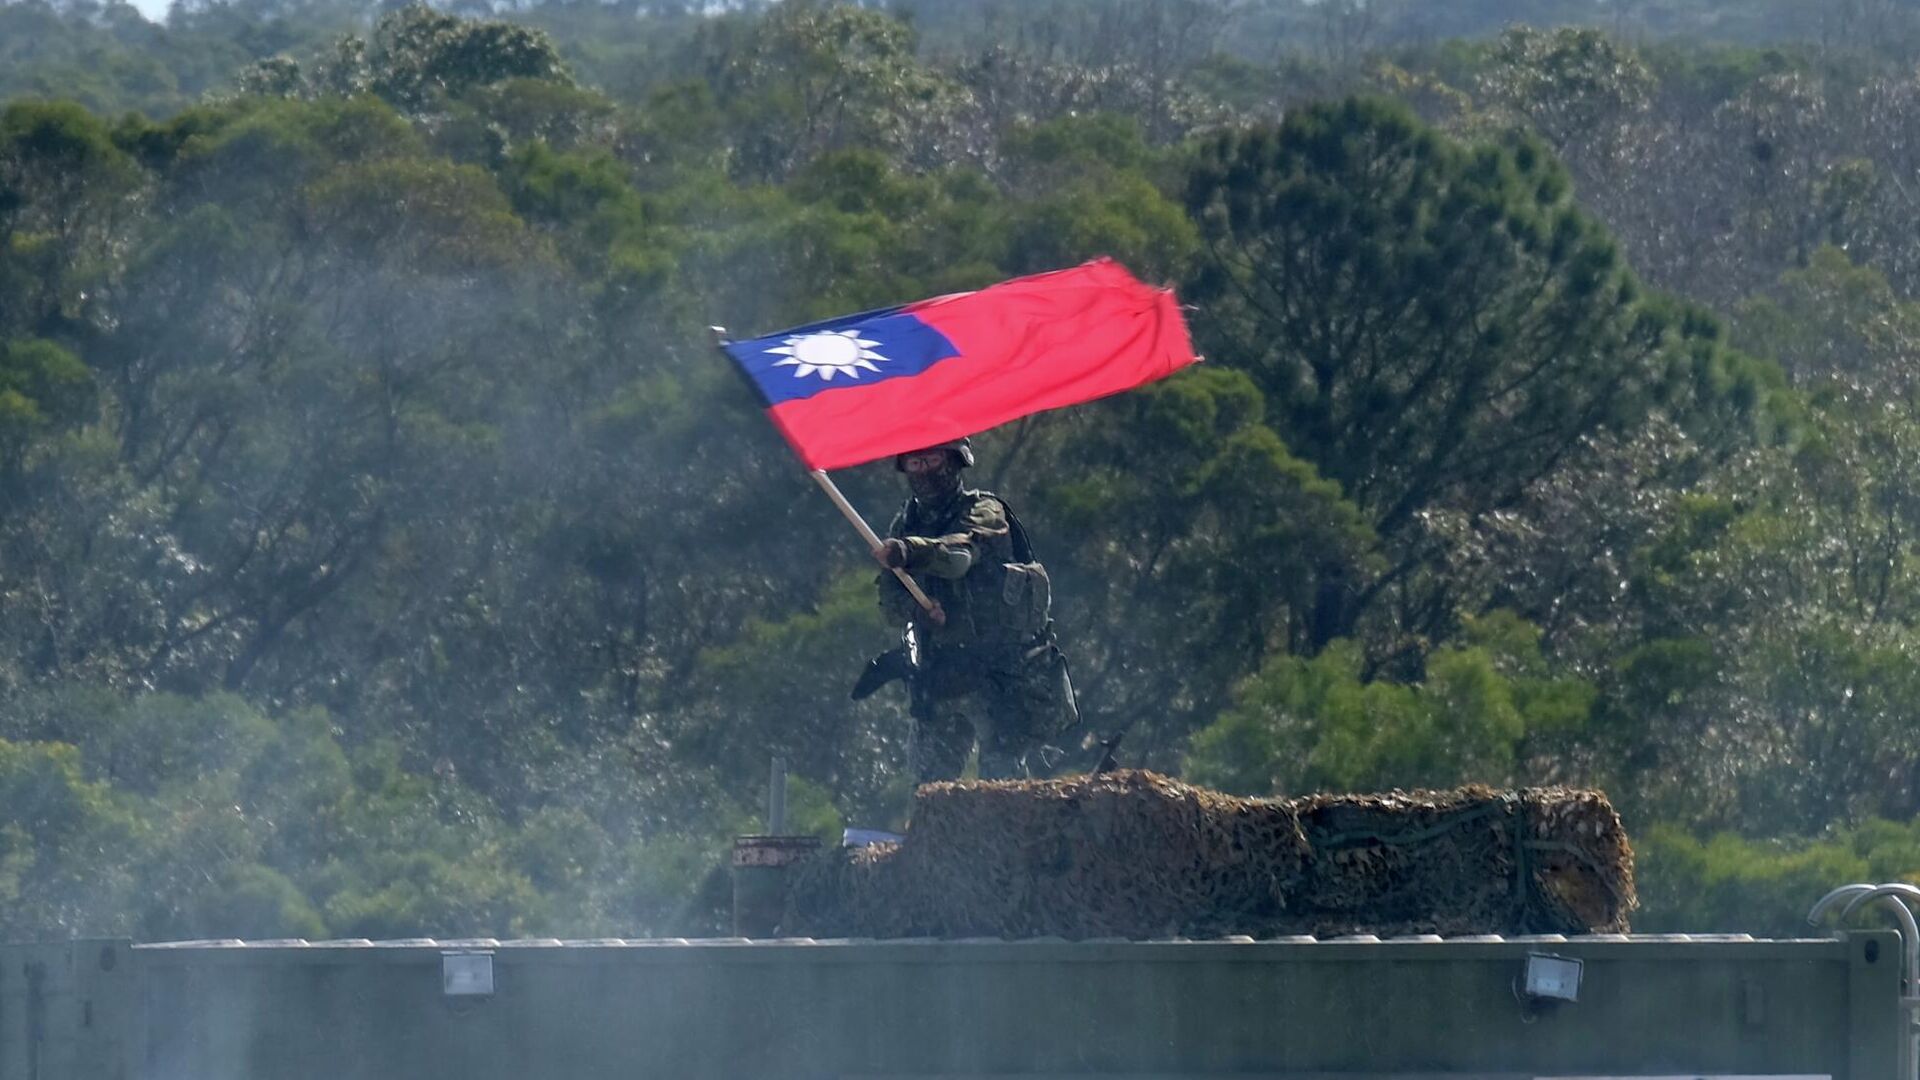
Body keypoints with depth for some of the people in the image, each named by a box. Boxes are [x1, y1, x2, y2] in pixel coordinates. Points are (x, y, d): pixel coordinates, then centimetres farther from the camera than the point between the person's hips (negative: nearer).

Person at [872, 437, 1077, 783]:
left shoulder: (984, 511, -6)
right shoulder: (905, 525, 12)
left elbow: (960, 553, -28)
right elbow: (890, 598, 5)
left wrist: (909, 552, -48)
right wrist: (915, 607, -19)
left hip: (998, 672, -6)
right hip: (938, 673, 6)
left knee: (1003, 776, -14)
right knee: (930, 774, 5)